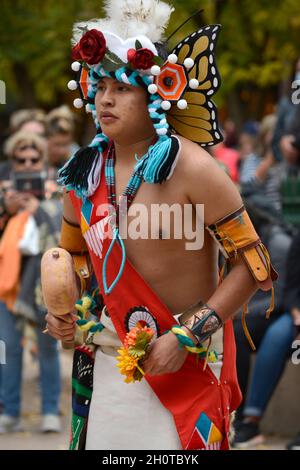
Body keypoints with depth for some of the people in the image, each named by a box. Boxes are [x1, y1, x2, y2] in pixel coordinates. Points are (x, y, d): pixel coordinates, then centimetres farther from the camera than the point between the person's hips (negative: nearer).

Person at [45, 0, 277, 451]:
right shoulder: (85, 172, 3)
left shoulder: (191, 168, -15)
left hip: (187, 358, -5)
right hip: (109, 356, 5)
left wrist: (185, 338, -18)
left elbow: (251, 264, -14)